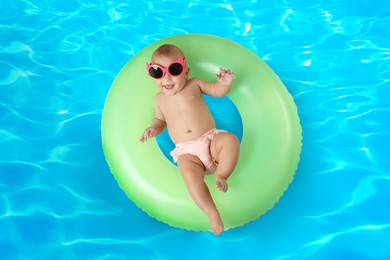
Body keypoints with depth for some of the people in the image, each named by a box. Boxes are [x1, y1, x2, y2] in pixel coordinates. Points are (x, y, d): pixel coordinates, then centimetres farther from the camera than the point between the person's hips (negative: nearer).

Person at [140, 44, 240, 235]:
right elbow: (160, 119, 23)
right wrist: (154, 128, 0)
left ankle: (221, 175, -16)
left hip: (211, 140, 1)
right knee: (191, 176, -29)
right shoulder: (160, 99, 12)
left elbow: (217, 91, 13)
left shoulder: (194, 84, 8)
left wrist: (225, 83, -10)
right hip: (187, 152, 0)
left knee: (230, 140, -30)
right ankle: (213, 214, -22)